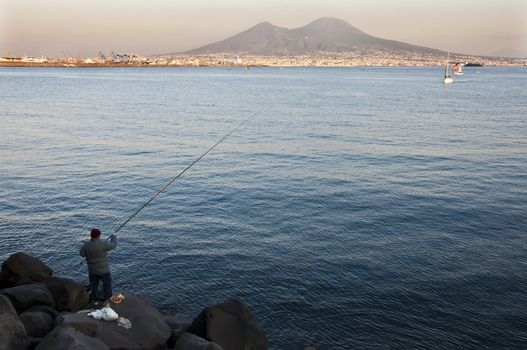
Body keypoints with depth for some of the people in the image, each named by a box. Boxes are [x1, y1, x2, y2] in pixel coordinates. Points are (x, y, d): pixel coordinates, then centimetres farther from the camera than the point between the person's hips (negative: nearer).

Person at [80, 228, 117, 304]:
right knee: (107, 284, 16)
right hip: (103, 269, -3)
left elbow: (82, 253, 4)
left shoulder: (86, 245, -16)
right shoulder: (103, 244, -26)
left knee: (94, 285, 20)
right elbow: (113, 245, -9)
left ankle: (95, 300, 30)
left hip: (92, 270, 3)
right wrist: (113, 237, 9)